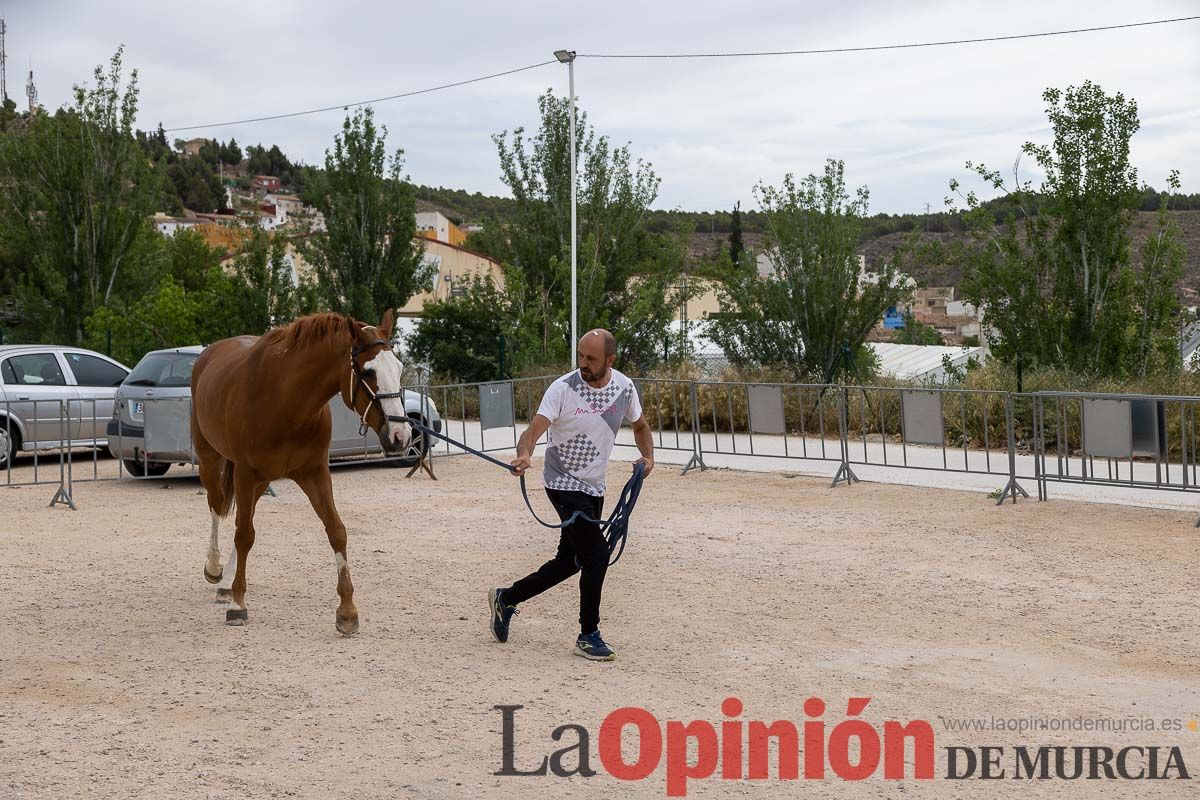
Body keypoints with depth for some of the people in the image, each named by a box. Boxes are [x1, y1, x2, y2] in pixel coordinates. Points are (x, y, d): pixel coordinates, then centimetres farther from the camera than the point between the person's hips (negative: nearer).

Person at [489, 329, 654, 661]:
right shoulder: (563, 388, -17)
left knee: (570, 561, 13)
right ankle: (588, 636, 0)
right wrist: (524, 455, -48)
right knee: (597, 554, -15)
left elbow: (640, 426, 16)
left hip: (594, 487, 6)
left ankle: (506, 598, 32)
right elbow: (536, 428, -27)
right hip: (563, 482, -6)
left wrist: (648, 456, -3)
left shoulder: (625, 387, -2)